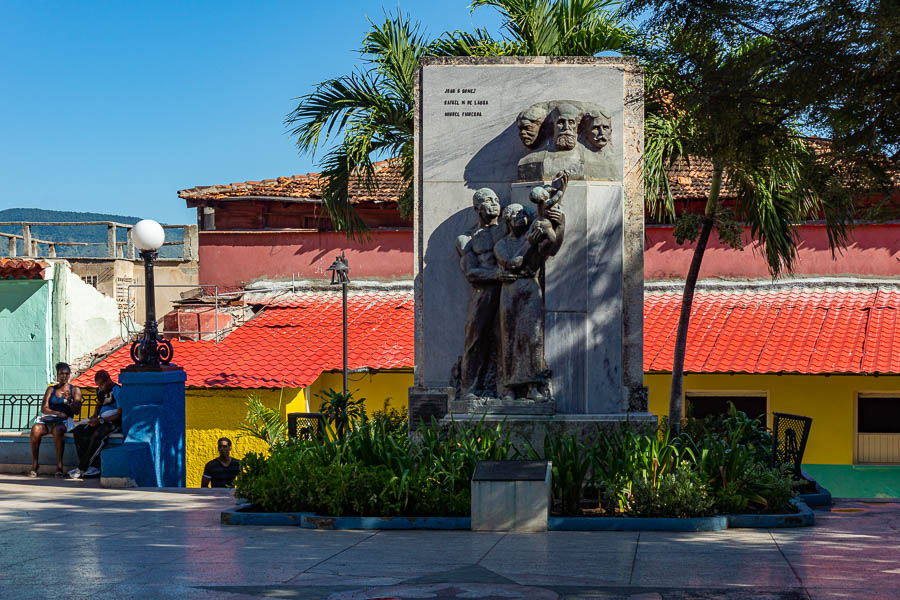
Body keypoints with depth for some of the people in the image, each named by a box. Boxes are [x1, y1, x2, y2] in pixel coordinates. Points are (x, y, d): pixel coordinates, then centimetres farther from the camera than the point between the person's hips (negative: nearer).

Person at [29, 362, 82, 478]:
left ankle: (59, 466, -39)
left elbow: (77, 410, 3)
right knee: (35, 429, -32)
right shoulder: (51, 389, 19)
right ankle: (34, 465, -28)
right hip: (48, 420, 2)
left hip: (64, 421, -2)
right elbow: (44, 408, 8)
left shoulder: (75, 390, 14)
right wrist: (58, 413, -9)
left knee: (58, 430, -39)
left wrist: (69, 401, -16)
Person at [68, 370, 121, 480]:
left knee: (97, 436, -36)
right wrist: (94, 416, 8)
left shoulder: (117, 390, -13)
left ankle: (81, 469, -26)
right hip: (101, 420, 9)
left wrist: (100, 420, -20)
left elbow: (119, 414, -17)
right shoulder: (100, 391, 12)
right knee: (78, 432, -12)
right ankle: (92, 466, -19)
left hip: (113, 422, -9)